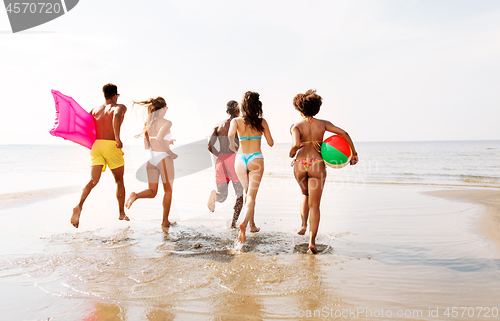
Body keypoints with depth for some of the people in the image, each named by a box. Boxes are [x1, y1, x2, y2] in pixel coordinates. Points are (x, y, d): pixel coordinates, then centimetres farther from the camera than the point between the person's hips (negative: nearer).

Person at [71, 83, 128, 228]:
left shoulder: (95, 109, 18)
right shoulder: (120, 107, 1)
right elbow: (116, 115, -22)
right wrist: (118, 138, -23)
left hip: (96, 145, 4)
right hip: (112, 146, -4)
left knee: (93, 181, -5)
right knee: (119, 181, 13)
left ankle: (79, 206, -31)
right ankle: (122, 213, 22)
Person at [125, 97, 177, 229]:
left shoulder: (148, 123, 8)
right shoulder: (166, 123, -11)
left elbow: (146, 146, 11)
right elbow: (159, 138, -30)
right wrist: (170, 152, -18)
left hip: (152, 159, 5)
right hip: (163, 158, -5)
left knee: (152, 192, 14)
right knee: (168, 191, 13)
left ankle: (135, 195, -17)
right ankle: (165, 221, 18)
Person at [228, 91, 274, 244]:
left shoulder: (236, 121, -2)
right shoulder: (262, 122, -1)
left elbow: (231, 135, -21)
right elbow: (271, 143, 3)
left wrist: (232, 145, 0)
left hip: (240, 158, 2)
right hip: (256, 159, -2)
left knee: (248, 193, 20)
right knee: (252, 195, -4)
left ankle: (252, 225, 29)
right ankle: (244, 223, -27)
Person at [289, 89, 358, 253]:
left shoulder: (296, 126, -2)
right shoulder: (323, 124, 6)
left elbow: (296, 144, -20)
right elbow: (343, 133, -1)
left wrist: (291, 154, 1)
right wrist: (354, 153, 6)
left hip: (300, 164, 0)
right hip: (317, 165, 0)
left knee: (306, 194, 30)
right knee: (314, 205, 2)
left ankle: (304, 225, 23)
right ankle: (312, 241, -8)